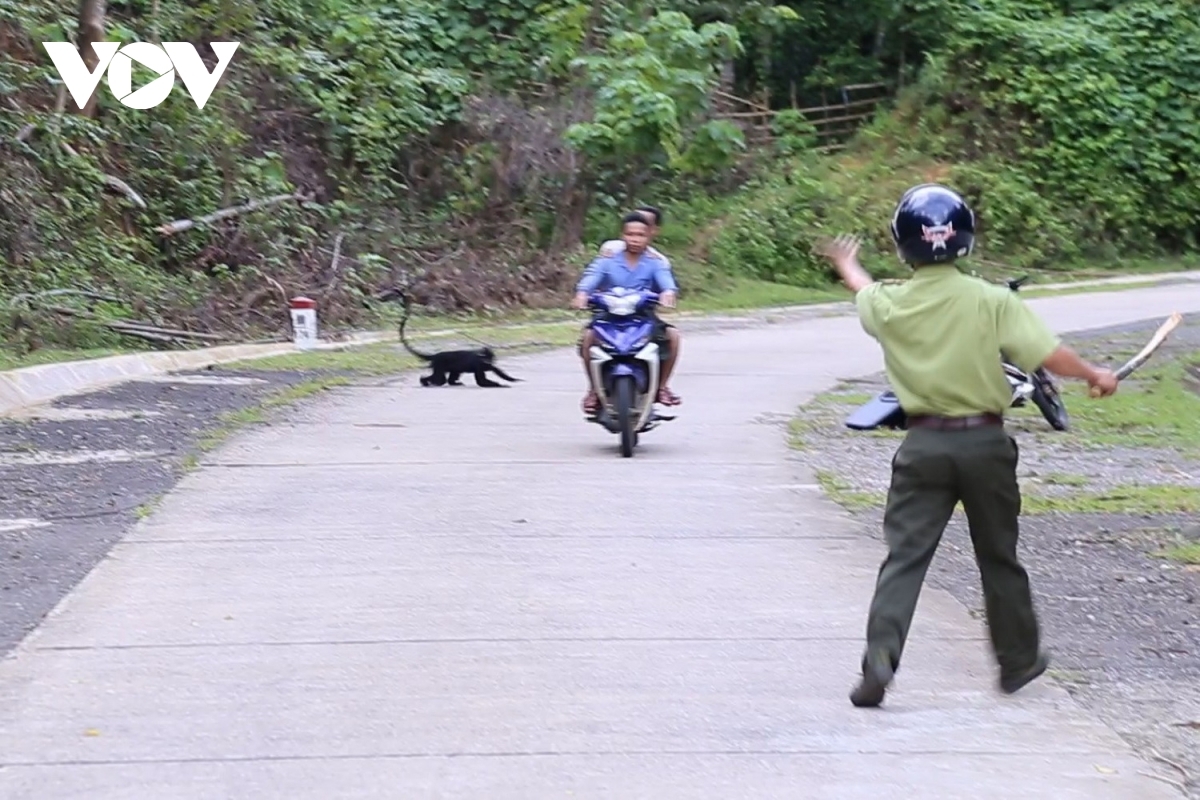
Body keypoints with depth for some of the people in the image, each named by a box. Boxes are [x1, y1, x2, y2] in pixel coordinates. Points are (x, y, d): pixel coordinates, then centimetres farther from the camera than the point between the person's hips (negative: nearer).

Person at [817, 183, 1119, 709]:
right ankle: (1018, 660, 30)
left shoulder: (889, 305, -3)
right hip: (985, 440, 0)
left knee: (904, 556, -1)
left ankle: (879, 660, -18)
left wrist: (847, 266, 46)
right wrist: (1095, 375, 6)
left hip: (924, 444, 0)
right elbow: (1049, 355, -14)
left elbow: (866, 293, 22)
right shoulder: (991, 301, -11)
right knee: (999, 557, 15)